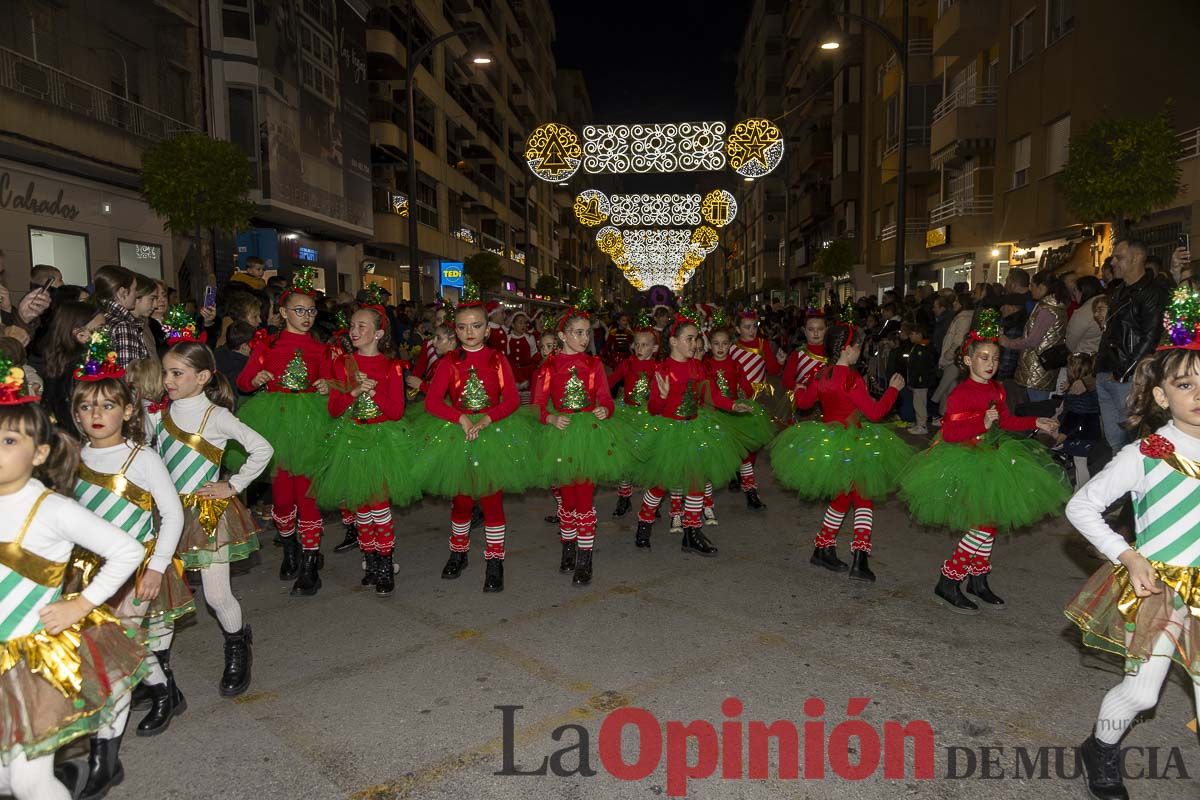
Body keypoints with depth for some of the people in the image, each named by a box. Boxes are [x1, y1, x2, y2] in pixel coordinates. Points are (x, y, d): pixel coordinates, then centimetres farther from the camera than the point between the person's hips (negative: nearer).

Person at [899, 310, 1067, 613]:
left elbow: (1006, 421, 22)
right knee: (985, 524, -11)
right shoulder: (960, 393, -17)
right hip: (966, 463, -8)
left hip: (993, 458, 8)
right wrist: (982, 423, -30)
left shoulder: (997, 390, 7)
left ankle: (978, 580, 29)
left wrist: (1036, 423, 15)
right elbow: (949, 433, -24)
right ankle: (948, 581, 0)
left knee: (990, 522, 13)